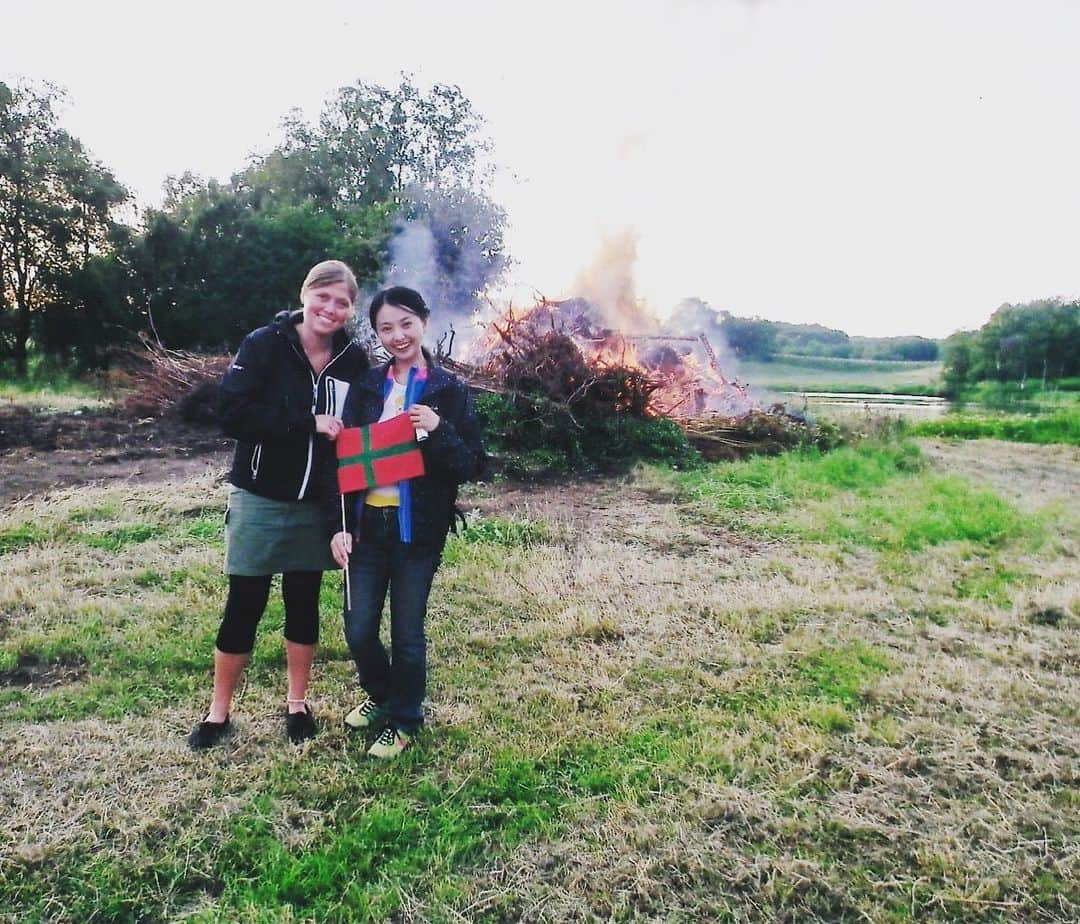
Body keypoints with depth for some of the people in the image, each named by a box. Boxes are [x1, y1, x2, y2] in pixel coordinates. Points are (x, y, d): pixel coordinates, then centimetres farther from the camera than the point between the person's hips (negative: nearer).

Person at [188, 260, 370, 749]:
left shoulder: (354, 360, -2)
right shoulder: (264, 344, -10)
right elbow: (233, 412, -20)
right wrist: (307, 424, -23)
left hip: (316, 505, 3)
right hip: (260, 500, -2)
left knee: (303, 604, 14)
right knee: (244, 605, 6)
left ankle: (297, 704, 32)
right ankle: (218, 713, 25)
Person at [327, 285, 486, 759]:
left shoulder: (448, 389, -4)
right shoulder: (365, 386, 4)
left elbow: (473, 466, -6)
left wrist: (438, 430, -24)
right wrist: (340, 525, -5)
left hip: (417, 528, -3)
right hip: (367, 523, 3)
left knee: (407, 632, 8)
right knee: (358, 630, 9)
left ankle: (402, 720, 31)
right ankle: (380, 694, 39)